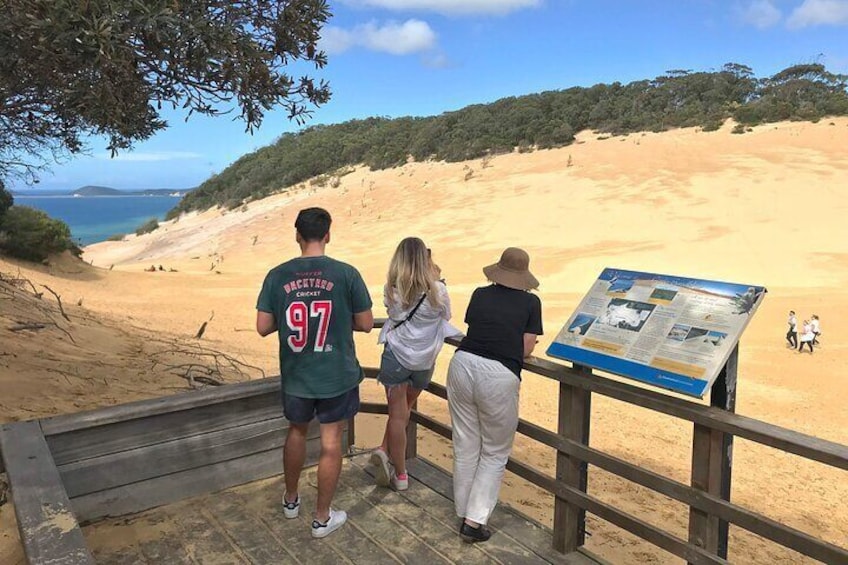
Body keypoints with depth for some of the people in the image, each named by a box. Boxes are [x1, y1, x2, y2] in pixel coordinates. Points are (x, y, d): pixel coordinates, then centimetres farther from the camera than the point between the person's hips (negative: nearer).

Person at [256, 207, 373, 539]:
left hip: (295, 375, 3)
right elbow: (366, 324, -7)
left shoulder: (277, 276, -7)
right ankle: (322, 518, 23)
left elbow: (263, 328, -4)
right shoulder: (346, 274, -12)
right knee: (330, 443, 10)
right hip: (337, 375, -2)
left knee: (296, 432, 24)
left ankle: (291, 500, 43)